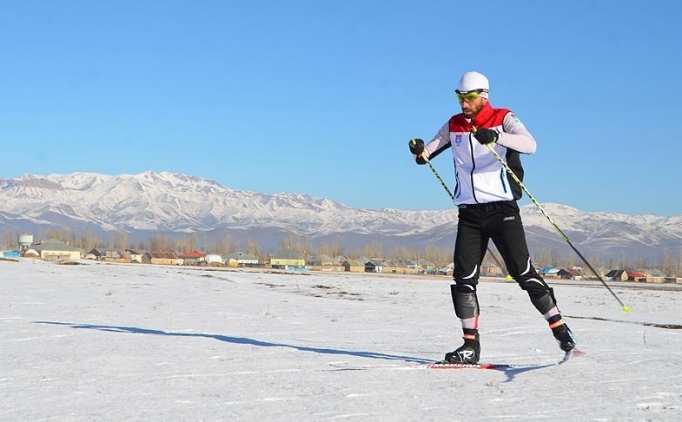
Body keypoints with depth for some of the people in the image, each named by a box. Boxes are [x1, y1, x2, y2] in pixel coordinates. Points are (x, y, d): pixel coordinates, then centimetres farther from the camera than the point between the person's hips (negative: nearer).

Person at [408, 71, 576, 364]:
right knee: (463, 278, -1)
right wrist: (420, 151, -10)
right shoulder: (453, 126, 11)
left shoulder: (504, 119, -4)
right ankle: (471, 345, 6)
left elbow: (530, 145, -21)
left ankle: (560, 330, 2)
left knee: (523, 273, -8)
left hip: (502, 208, -4)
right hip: (469, 213, 4)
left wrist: (495, 136, -38)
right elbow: (426, 154, 15)